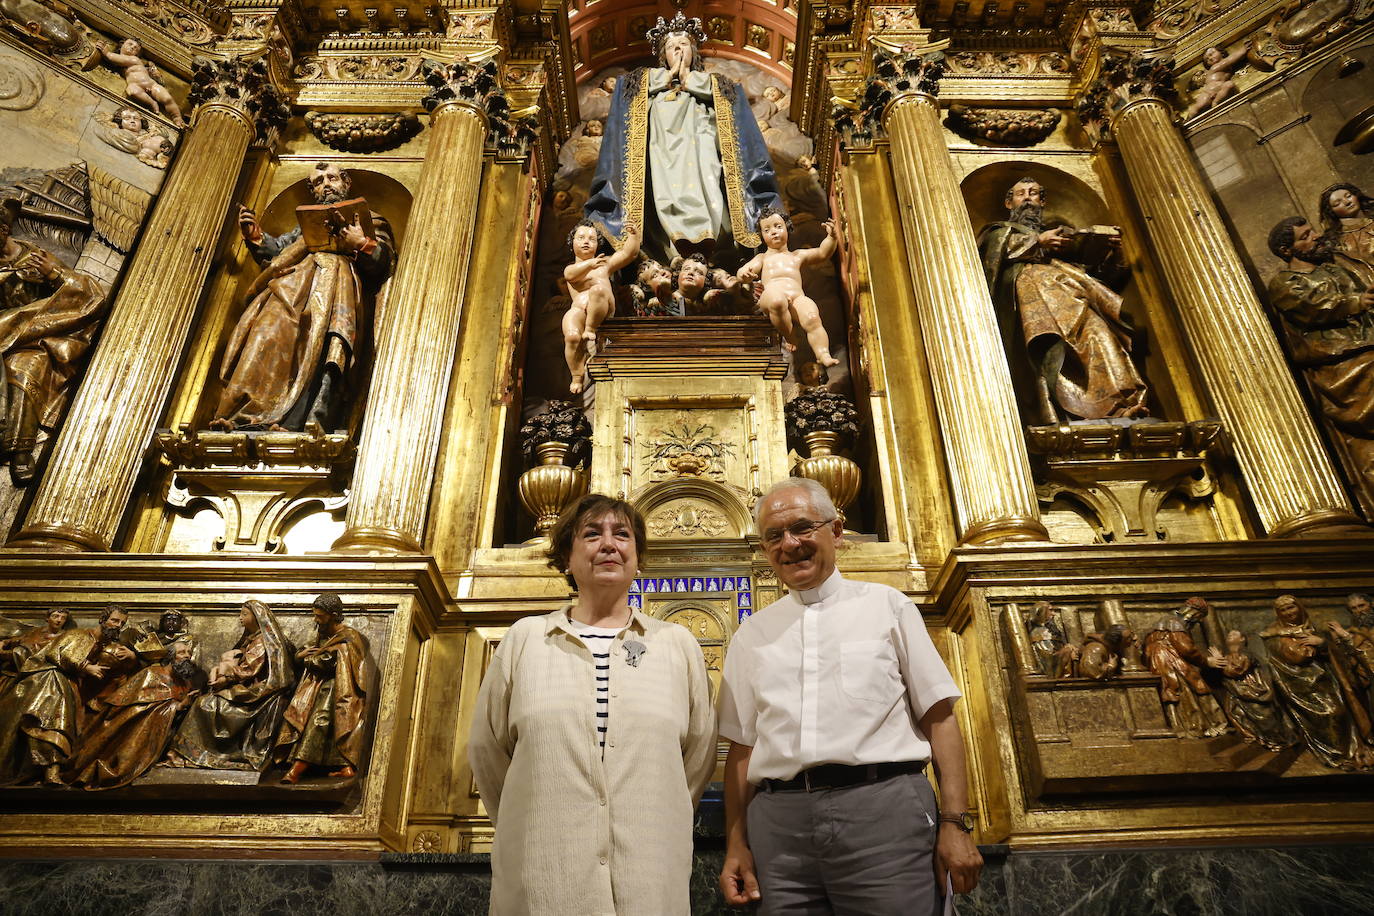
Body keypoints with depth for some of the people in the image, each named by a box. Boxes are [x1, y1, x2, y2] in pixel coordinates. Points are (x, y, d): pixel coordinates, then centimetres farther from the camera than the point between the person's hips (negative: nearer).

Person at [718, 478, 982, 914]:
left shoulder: (886, 605, 8)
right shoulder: (751, 634, 14)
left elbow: (939, 716, 4)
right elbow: (741, 745, 14)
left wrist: (956, 822, -4)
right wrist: (736, 845, 6)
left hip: (882, 804, -2)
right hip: (779, 819, 2)